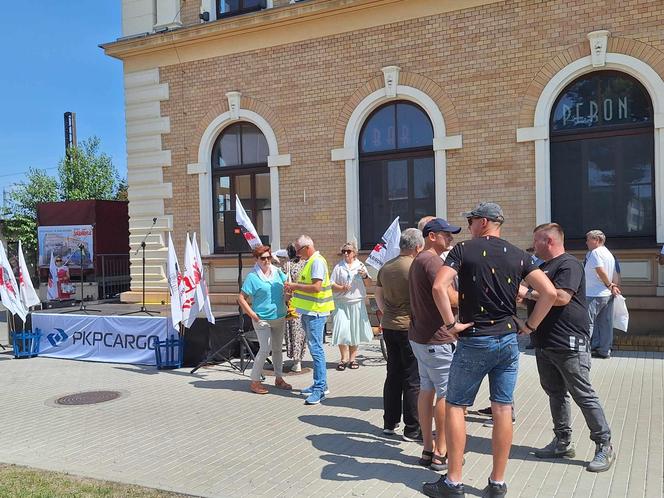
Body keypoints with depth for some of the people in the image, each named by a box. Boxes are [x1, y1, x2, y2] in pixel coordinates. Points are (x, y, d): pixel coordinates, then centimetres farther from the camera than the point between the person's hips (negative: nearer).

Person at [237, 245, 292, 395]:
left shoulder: (276, 272, 5)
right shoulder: (253, 277, -12)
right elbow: (241, 298, -11)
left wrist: (288, 305, 6)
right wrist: (253, 315, -14)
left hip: (279, 318, 6)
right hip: (262, 319, -6)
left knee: (277, 349, 15)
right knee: (265, 349, -9)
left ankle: (279, 378, 28)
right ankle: (254, 381, 4)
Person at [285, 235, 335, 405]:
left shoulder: (317, 262, -14)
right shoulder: (311, 261, 17)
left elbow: (316, 287, -23)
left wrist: (295, 285, -15)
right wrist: (294, 288, 8)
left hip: (315, 313, -10)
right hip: (309, 312, 10)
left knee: (316, 349, -9)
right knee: (314, 348, 14)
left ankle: (320, 389, -7)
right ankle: (320, 384, 23)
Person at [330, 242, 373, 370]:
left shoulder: (360, 265, 8)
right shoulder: (339, 267, 6)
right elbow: (331, 285, 4)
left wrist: (364, 276, -13)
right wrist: (341, 288, -14)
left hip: (357, 303, 1)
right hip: (341, 303, -1)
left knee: (355, 330, 6)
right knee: (342, 330, -8)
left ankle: (352, 358, 18)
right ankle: (344, 358, 4)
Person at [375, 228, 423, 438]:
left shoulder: (385, 267, 7)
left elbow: (378, 294, 17)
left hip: (388, 327, 7)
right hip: (410, 328, -7)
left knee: (393, 375, 15)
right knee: (413, 379, 2)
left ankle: (390, 422, 22)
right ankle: (412, 427, 9)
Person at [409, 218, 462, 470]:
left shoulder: (417, 261, 16)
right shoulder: (432, 260, -16)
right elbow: (447, 295, -27)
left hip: (419, 336, 10)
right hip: (437, 338, -10)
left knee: (426, 389, 13)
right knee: (446, 393, -1)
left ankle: (428, 449, 21)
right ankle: (441, 453, 8)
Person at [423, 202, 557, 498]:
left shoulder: (464, 250, -5)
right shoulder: (518, 255, 6)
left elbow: (439, 287, -20)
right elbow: (549, 292, -1)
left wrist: (451, 324, -12)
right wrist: (530, 326, 6)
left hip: (473, 341, -4)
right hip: (508, 340, 4)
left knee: (455, 406, 7)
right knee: (502, 410, 9)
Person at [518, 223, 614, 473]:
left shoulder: (568, 264, -12)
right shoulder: (543, 267, 17)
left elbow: (561, 297, -25)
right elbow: (536, 299, 26)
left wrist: (527, 293, -18)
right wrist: (522, 296, 7)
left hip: (568, 344, -9)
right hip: (544, 343, 9)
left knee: (584, 395, -1)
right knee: (555, 393, 14)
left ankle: (604, 446, 10)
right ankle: (563, 442, 24)